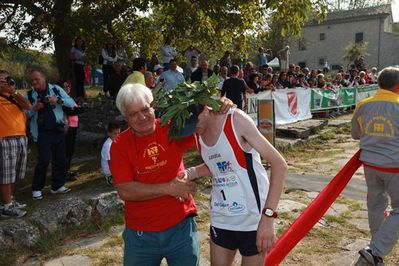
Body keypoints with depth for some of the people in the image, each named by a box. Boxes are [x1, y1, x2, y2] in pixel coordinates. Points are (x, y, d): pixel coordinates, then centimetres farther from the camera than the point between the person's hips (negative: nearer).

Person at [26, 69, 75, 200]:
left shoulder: (56, 89, 3)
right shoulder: (29, 95, 3)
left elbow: (72, 103, -2)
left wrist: (58, 100, -17)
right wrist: (35, 108, -15)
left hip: (58, 130, 2)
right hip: (42, 132, -2)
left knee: (60, 159, 7)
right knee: (43, 160, -9)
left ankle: (57, 186, 22)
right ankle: (36, 188, 7)